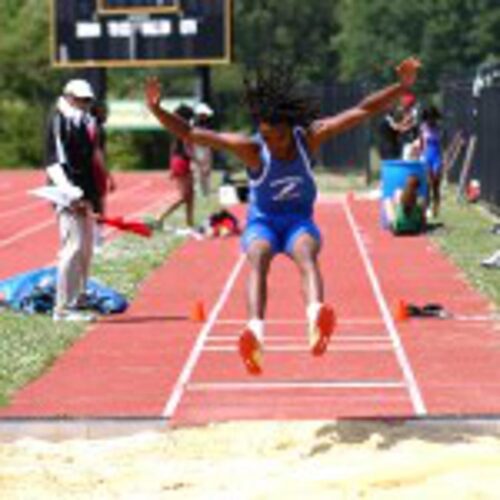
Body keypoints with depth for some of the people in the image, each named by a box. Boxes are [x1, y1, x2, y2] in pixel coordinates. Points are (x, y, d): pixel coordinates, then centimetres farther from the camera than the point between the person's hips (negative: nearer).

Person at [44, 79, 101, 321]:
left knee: (85, 251, 13)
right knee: (73, 248, -14)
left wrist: (95, 198, 23)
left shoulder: (84, 122, 19)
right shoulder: (59, 121, -9)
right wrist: (70, 192, -29)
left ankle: (77, 302, 21)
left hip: (85, 198, 10)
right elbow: (55, 163, -18)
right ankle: (64, 308, -12)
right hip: (71, 199, -10)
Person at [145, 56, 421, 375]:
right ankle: (255, 329, -58)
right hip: (262, 222, -1)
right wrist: (157, 111, -36)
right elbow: (190, 134, -22)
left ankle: (316, 315, -64)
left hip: (300, 220, 1)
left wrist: (402, 86, -16)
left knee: (307, 254, -34)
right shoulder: (251, 149, -17)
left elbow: (363, 111, -9)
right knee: (258, 258, -35)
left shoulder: (310, 138, -11)